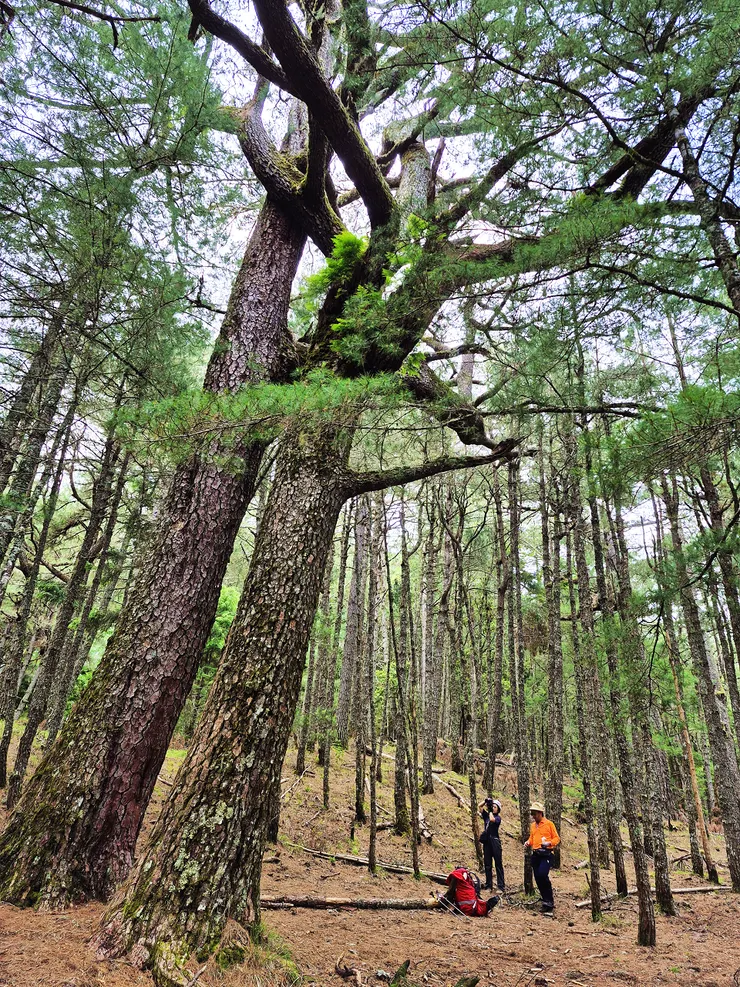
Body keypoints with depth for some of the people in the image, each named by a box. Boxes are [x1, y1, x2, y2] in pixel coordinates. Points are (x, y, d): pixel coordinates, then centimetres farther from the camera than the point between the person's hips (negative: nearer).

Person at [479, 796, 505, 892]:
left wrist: (490, 810, -9)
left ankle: (501, 887, -1)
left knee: (498, 864, -3)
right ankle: (488, 886, 14)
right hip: (486, 841, 5)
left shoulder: (498, 817, 0)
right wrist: (486, 800, -6)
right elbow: (479, 806, 6)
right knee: (487, 864, 8)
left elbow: (492, 819, -22)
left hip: (495, 841, -5)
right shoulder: (486, 815, 13)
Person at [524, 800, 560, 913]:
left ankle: (549, 901, -7)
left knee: (542, 875, -20)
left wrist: (549, 843, -18)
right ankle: (546, 901, 19)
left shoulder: (549, 824, -3)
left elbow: (557, 838, -1)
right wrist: (528, 842, 2)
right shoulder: (532, 825, 14)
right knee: (538, 878, 5)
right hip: (535, 854, 6)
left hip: (546, 854, -6)